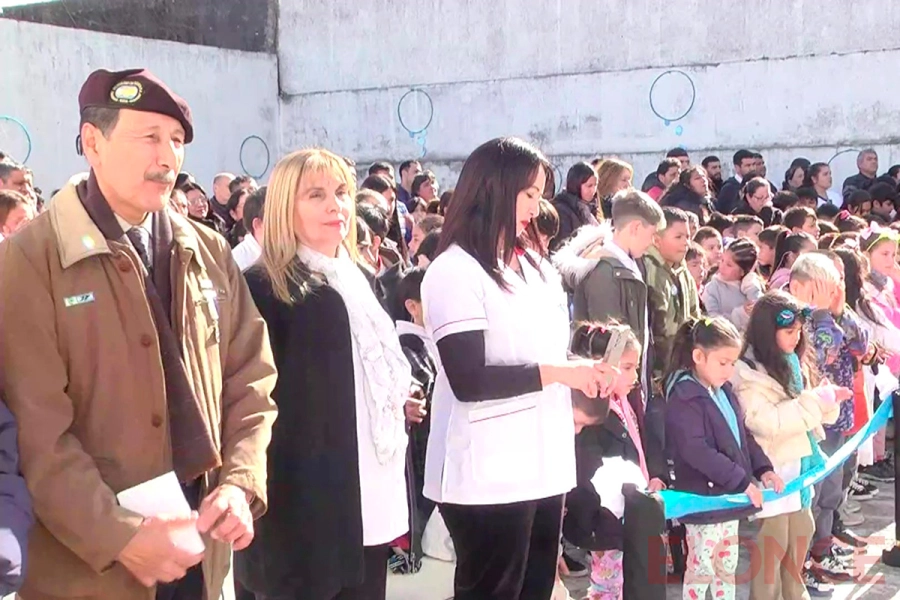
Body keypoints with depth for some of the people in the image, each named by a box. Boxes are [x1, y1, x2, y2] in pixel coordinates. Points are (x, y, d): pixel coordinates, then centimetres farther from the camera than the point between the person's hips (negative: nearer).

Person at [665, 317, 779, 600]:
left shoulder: (724, 390, 10)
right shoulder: (684, 397, -18)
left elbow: (743, 435, 17)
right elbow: (696, 451, -25)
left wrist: (762, 468, 1)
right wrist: (742, 481, -23)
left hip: (730, 497, 9)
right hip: (703, 501, -9)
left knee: (727, 568, 18)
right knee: (701, 571, 0)